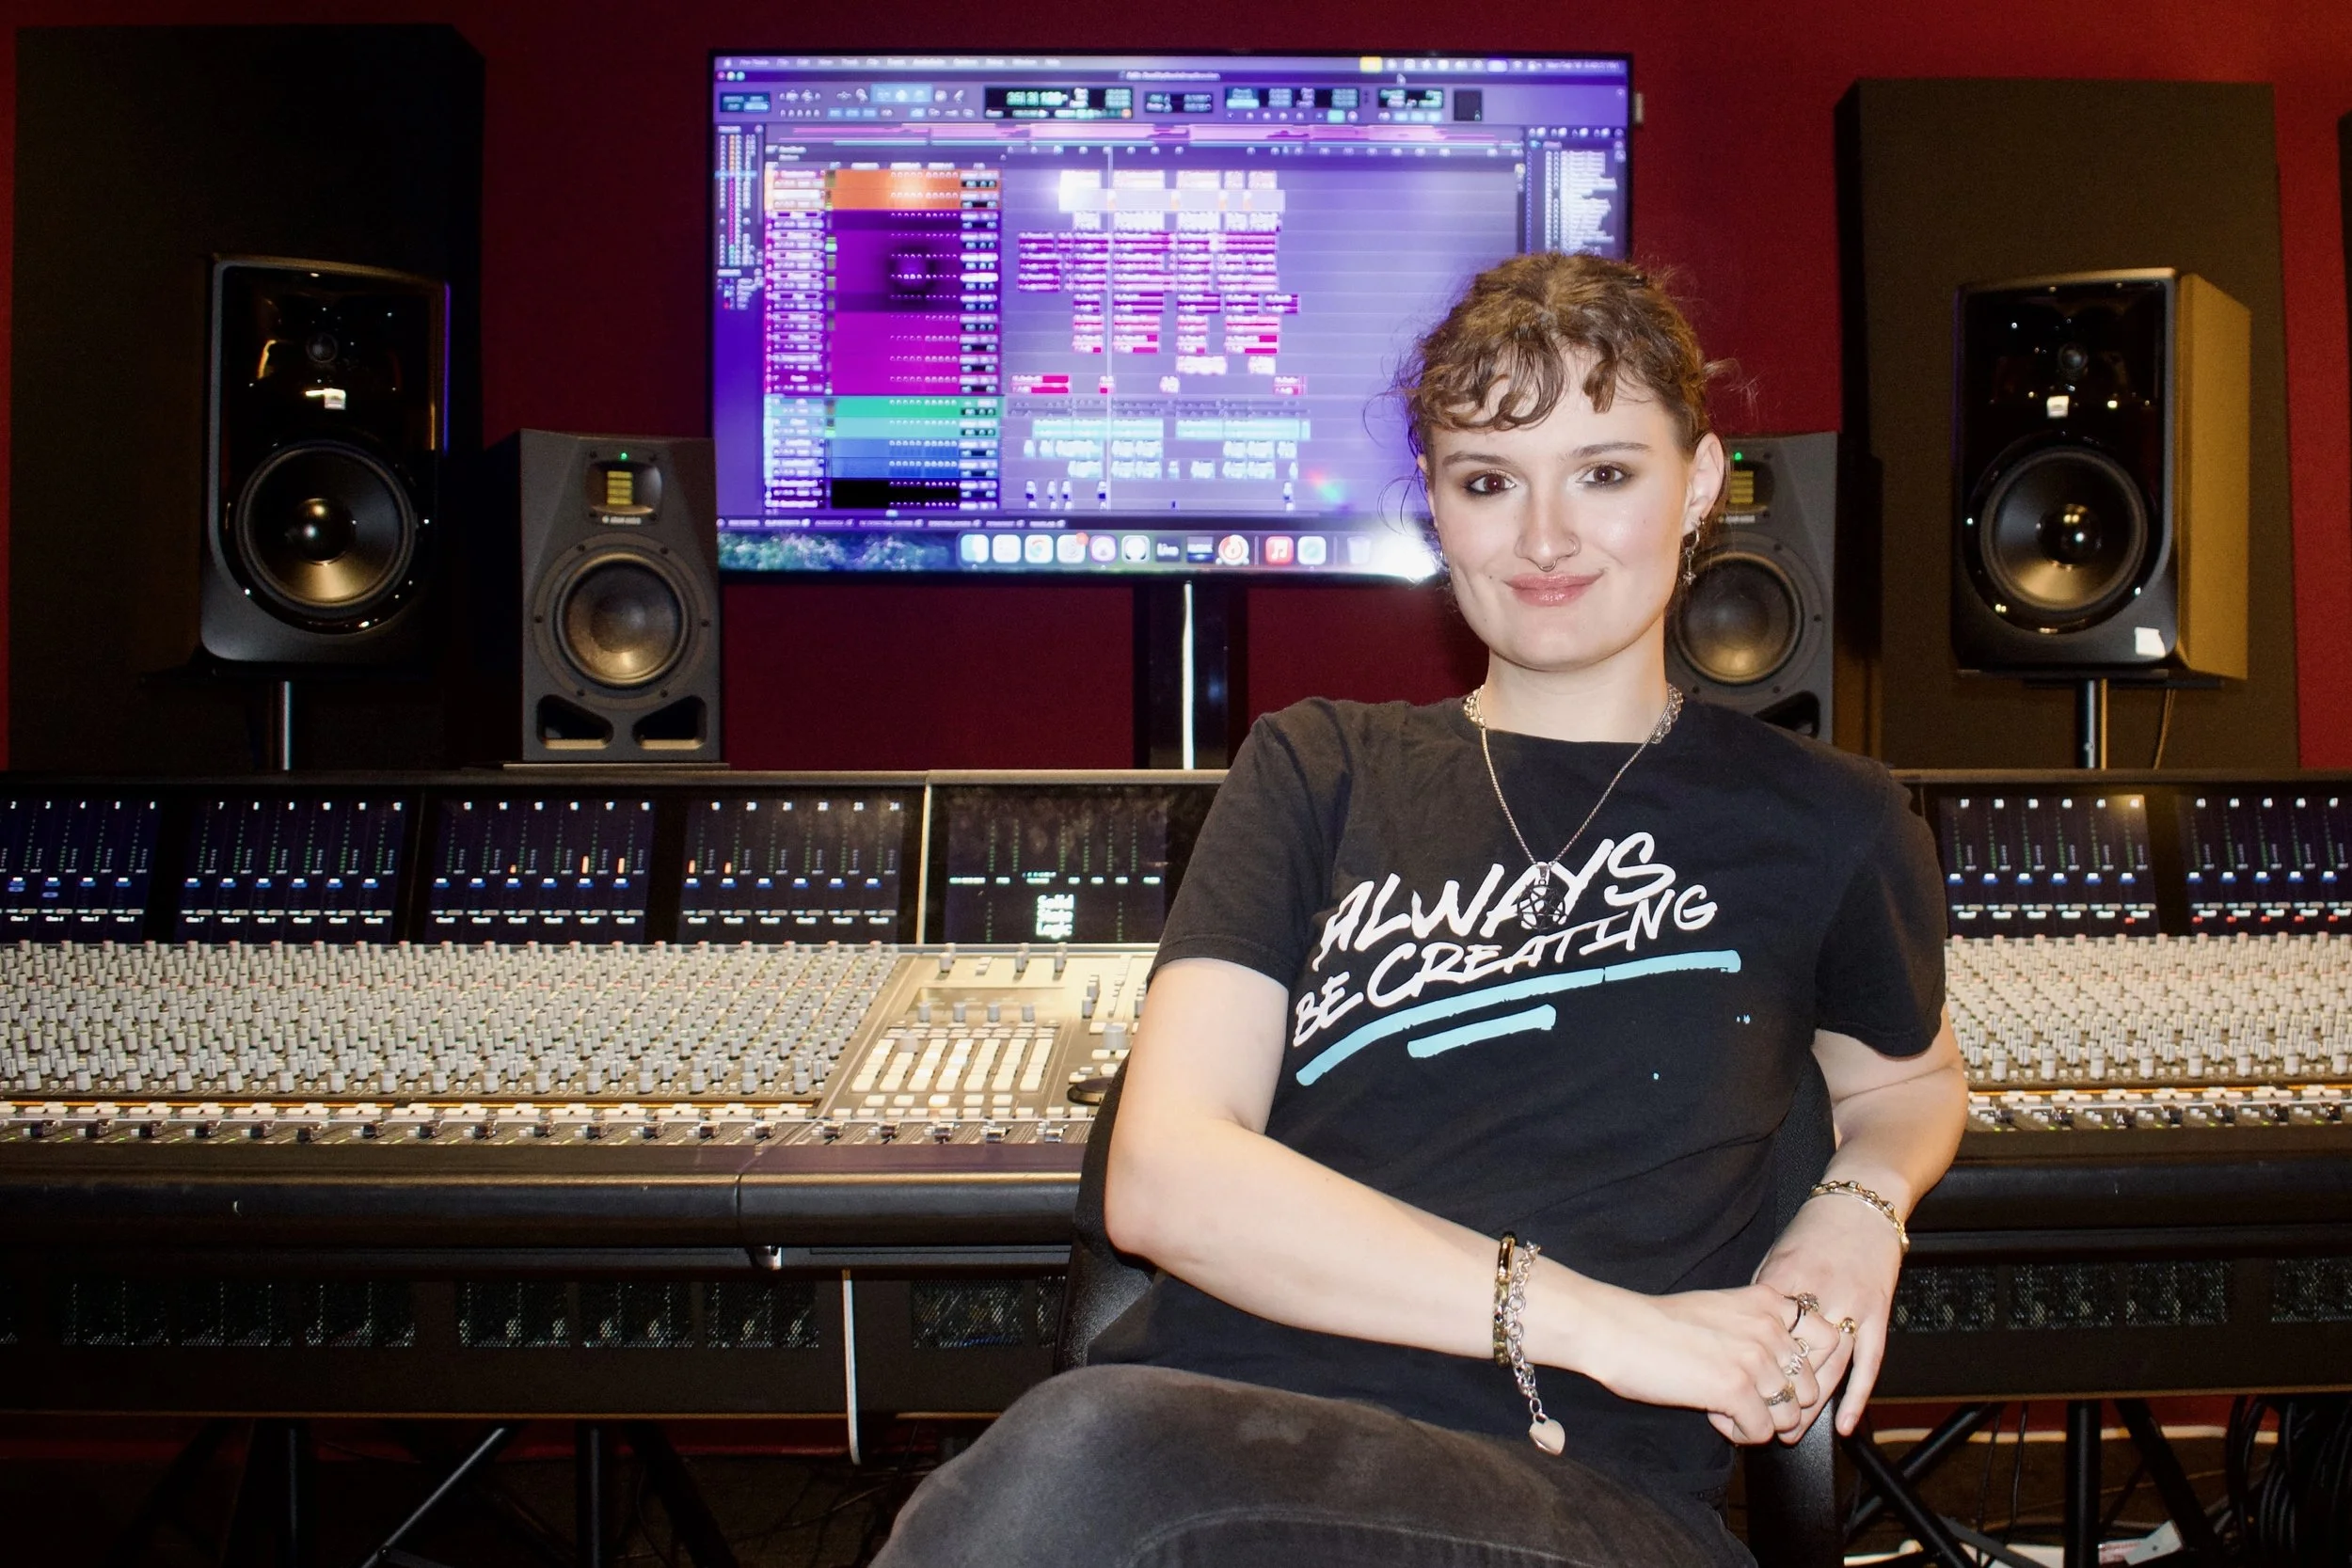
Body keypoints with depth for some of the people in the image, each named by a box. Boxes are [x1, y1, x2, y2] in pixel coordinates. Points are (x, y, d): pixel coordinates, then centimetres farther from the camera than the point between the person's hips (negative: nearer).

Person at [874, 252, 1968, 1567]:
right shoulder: (1319, 771, 13)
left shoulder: (1820, 825, 12)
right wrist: (1595, 1319, -9)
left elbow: (1913, 1073, 33)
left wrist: (1863, 1202, 8)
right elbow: (1164, 1175, 0)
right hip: (1214, 1415, 2)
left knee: (1084, 1462, -34)